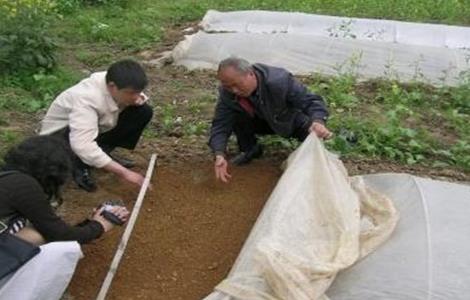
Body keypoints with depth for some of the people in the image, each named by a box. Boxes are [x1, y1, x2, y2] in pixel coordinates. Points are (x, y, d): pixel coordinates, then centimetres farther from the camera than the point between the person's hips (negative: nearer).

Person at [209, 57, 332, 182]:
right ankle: (249, 150, 2)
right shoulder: (227, 92, -27)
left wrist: (318, 122, -57)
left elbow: (311, 101, -35)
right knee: (236, 117, -25)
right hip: (261, 121, 2)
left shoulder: (279, 81, -38)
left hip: (292, 121, -2)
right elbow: (220, 125, -27)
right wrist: (219, 155, -44)